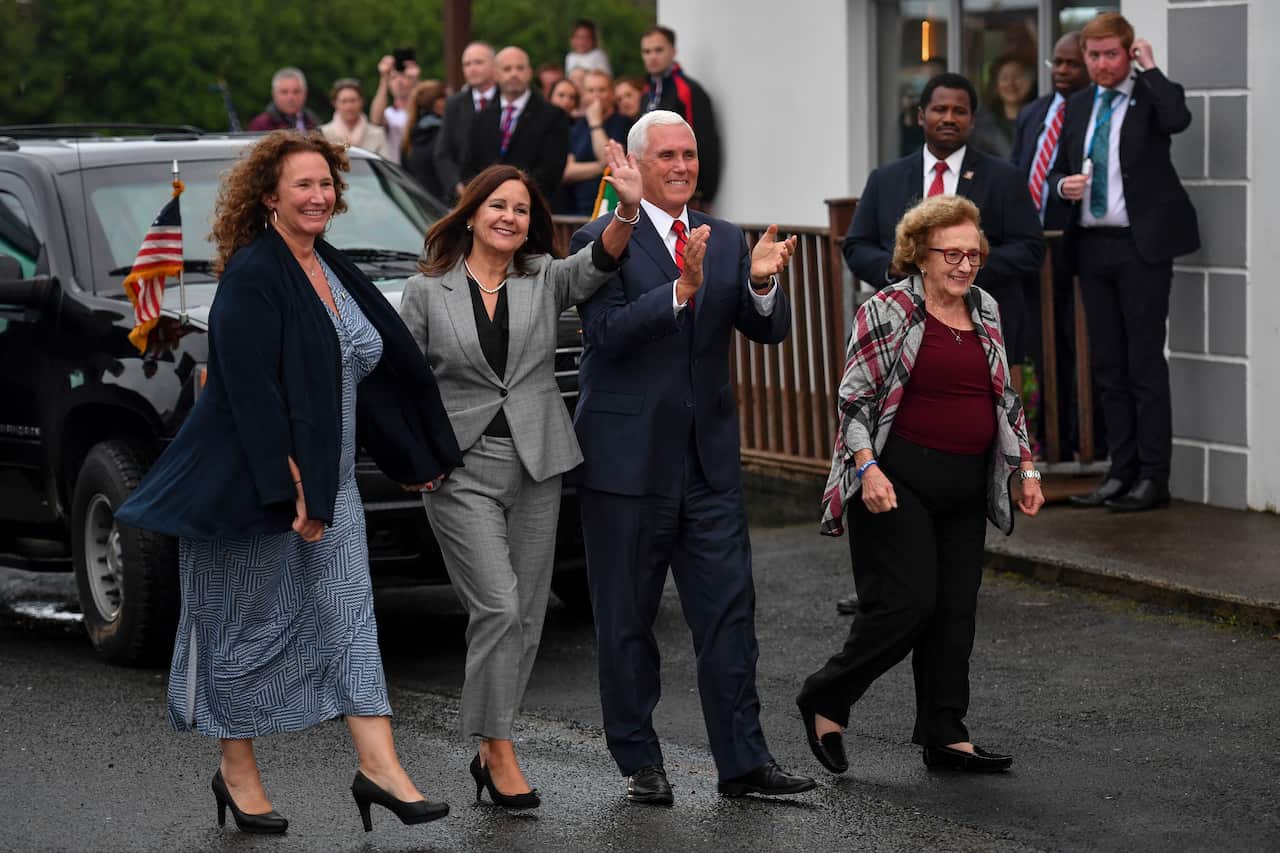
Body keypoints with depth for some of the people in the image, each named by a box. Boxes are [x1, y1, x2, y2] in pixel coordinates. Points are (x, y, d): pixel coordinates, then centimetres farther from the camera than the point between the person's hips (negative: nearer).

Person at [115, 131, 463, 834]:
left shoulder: (333, 271, 11)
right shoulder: (252, 275, -13)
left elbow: (387, 363, 17)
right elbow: (252, 392, -20)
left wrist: (420, 456, 18)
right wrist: (289, 486, -25)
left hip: (326, 481, 7)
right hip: (253, 480, -7)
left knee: (349, 615, 0)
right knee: (249, 624, 3)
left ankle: (379, 768, -2)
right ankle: (237, 771, 16)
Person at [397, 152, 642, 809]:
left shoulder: (546, 280, 6)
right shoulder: (426, 291, 1)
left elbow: (596, 265, -14)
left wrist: (628, 211, -33)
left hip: (537, 468, 4)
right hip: (462, 473, -3)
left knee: (526, 615, 6)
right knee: (498, 607, -13)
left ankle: (490, 751, 18)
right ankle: (499, 753, -5)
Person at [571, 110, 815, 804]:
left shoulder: (727, 241, 10)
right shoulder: (601, 242, -6)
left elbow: (770, 331, 4)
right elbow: (607, 333, -19)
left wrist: (761, 283, -18)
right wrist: (683, 289, -31)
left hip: (709, 458, 4)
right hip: (627, 456, -4)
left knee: (729, 612, 2)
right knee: (626, 620, 6)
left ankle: (742, 760, 6)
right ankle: (639, 763, 16)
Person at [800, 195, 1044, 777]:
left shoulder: (986, 311, 13)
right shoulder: (887, 311, -7)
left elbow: (1006, 398, 21)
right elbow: (854, 397, -8)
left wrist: (1026, 469, 15)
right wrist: (868, 469, -18)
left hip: (966, 487, 7)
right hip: (898, 483, -7)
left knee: (956, 609, 5)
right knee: (907, 602, -11)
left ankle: (945, 736, 12)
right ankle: (825, 702, 7)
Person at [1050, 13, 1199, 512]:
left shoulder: (1150, 96, -4)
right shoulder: (1077, 107, 14)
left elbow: (1177, 119, -27)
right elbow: (1057, 171, 18)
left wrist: (1150, 68, -15)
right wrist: (1063, 185, -4)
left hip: (1141, 246, -6)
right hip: (1092, 245, 6)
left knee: (1145, 363, -4)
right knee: (1107, 365, 9)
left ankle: (1153, 477, 0)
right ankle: (1122, 471, 16)